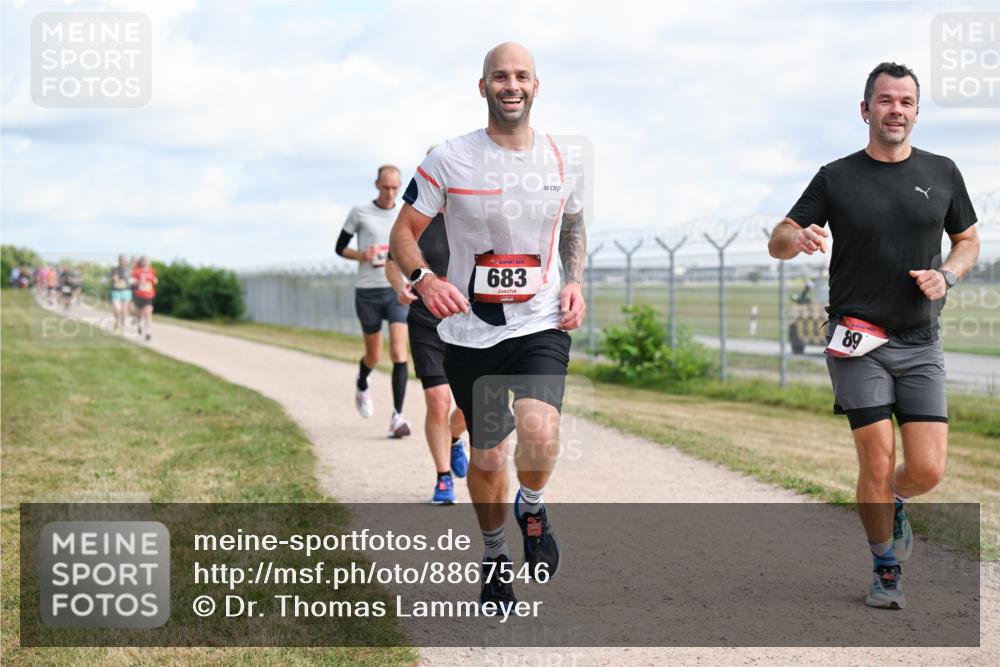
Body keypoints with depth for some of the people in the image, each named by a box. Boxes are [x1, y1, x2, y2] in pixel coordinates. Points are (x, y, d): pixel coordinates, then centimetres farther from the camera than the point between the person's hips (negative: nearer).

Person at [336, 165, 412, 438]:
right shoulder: (359, 213, 1)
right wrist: (362, 256, -13)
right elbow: (340, 247, 6)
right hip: (367, 292, -1)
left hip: (398, 291, 1)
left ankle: (397, 416, -11)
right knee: (373, 356, 9)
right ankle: (362, 387, 44)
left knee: (399, 352, -13)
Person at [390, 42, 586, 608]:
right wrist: (424, 278, -21)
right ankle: (496, 556, 36)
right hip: (470, 333, 0)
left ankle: (532, 508, 9)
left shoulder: (563, 161, 2)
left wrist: (575, 284, 3)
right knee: (487, 456, 9)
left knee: (540, 434, -25)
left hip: (541, 326, 0)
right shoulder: (449, 160, -7)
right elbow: (404, 232, -1)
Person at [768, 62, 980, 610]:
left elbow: (968, 241, 19)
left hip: (921, 344, 2)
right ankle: (886, 569, 13)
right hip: (857, 343, -2)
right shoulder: (836, 178, 2)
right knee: (877, 462, -9)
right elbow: (777, 243, 3)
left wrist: (945, 275, -3)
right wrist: (798, 239, -22)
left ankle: (892, 504, 30)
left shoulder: (942, 173, 8)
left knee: (928, 469, -6)